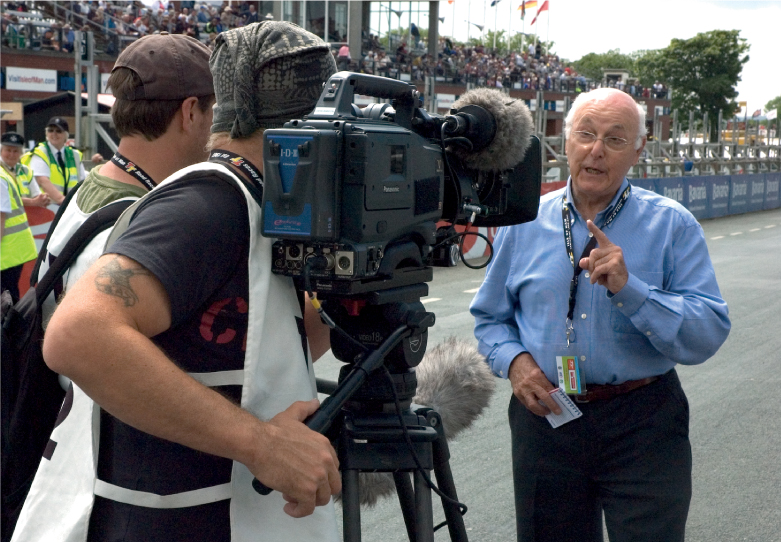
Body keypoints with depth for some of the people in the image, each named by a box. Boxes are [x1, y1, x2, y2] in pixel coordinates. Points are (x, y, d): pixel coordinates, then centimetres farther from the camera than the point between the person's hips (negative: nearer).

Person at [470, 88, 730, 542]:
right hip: (545, 416, 3)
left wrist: (628, 288, -24)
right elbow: (489, 317, 14)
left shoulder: (672, 226, -3)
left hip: (643, 425, -2)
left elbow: (708, 334, -11)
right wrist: (513, 359, -6)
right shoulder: (525, 223, 5)